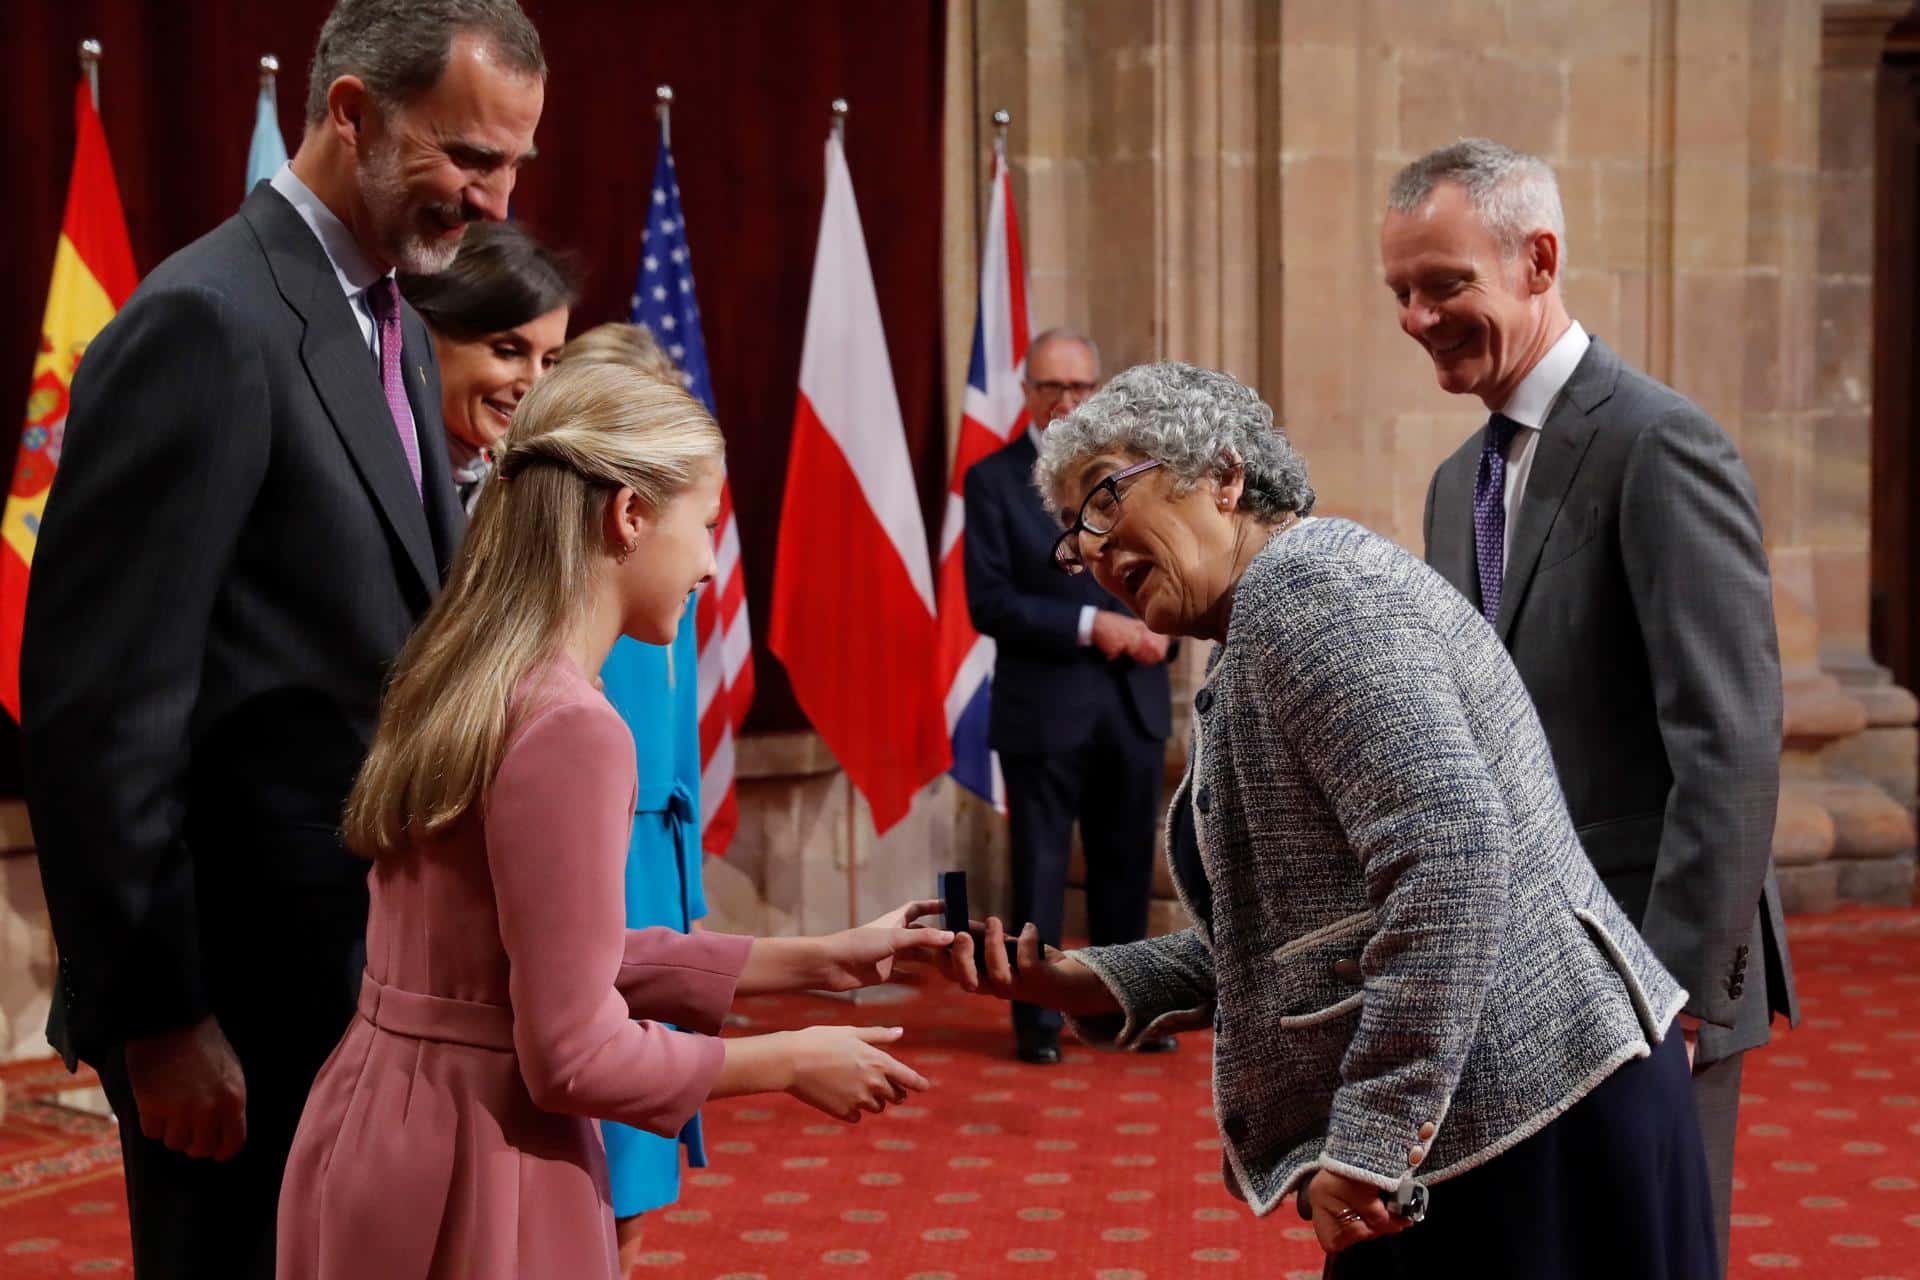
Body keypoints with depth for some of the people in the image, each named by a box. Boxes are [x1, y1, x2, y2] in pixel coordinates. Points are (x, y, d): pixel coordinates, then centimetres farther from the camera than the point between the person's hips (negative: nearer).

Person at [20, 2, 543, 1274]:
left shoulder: (398, 332, 12)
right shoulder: (206, 325, -16)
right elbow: (98, 704, -19)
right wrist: (157, 1015, -18)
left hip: (377, 975, 9)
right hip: (249, 1001, -8)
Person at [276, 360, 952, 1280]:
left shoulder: (461, 687, 7)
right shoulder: (570, 729, -22)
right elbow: (574, 1055, -21)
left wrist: (816, 961, 13)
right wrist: (791, 1060, -7)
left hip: (390, 1130, 9)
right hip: (475, 1165, -9)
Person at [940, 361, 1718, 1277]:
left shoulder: (1306, 584, -14)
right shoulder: (1261, 631, 17)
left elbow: (1452, 859, -25)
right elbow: (1292, 931, 17)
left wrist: (1368, 1146, -23)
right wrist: (1082, 983, 6)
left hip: (1525, 1124, -10)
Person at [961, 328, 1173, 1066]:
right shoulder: (993, 480, -2)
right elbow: (988, 603, -10)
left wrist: (1160, 630, -10)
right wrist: (1090, 624, -18)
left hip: (1134, 701, 4)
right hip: (1043, 706, -4)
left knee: (1127, 864, 11)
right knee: (1041, 867, 3)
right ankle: (1037, 1020, 13)